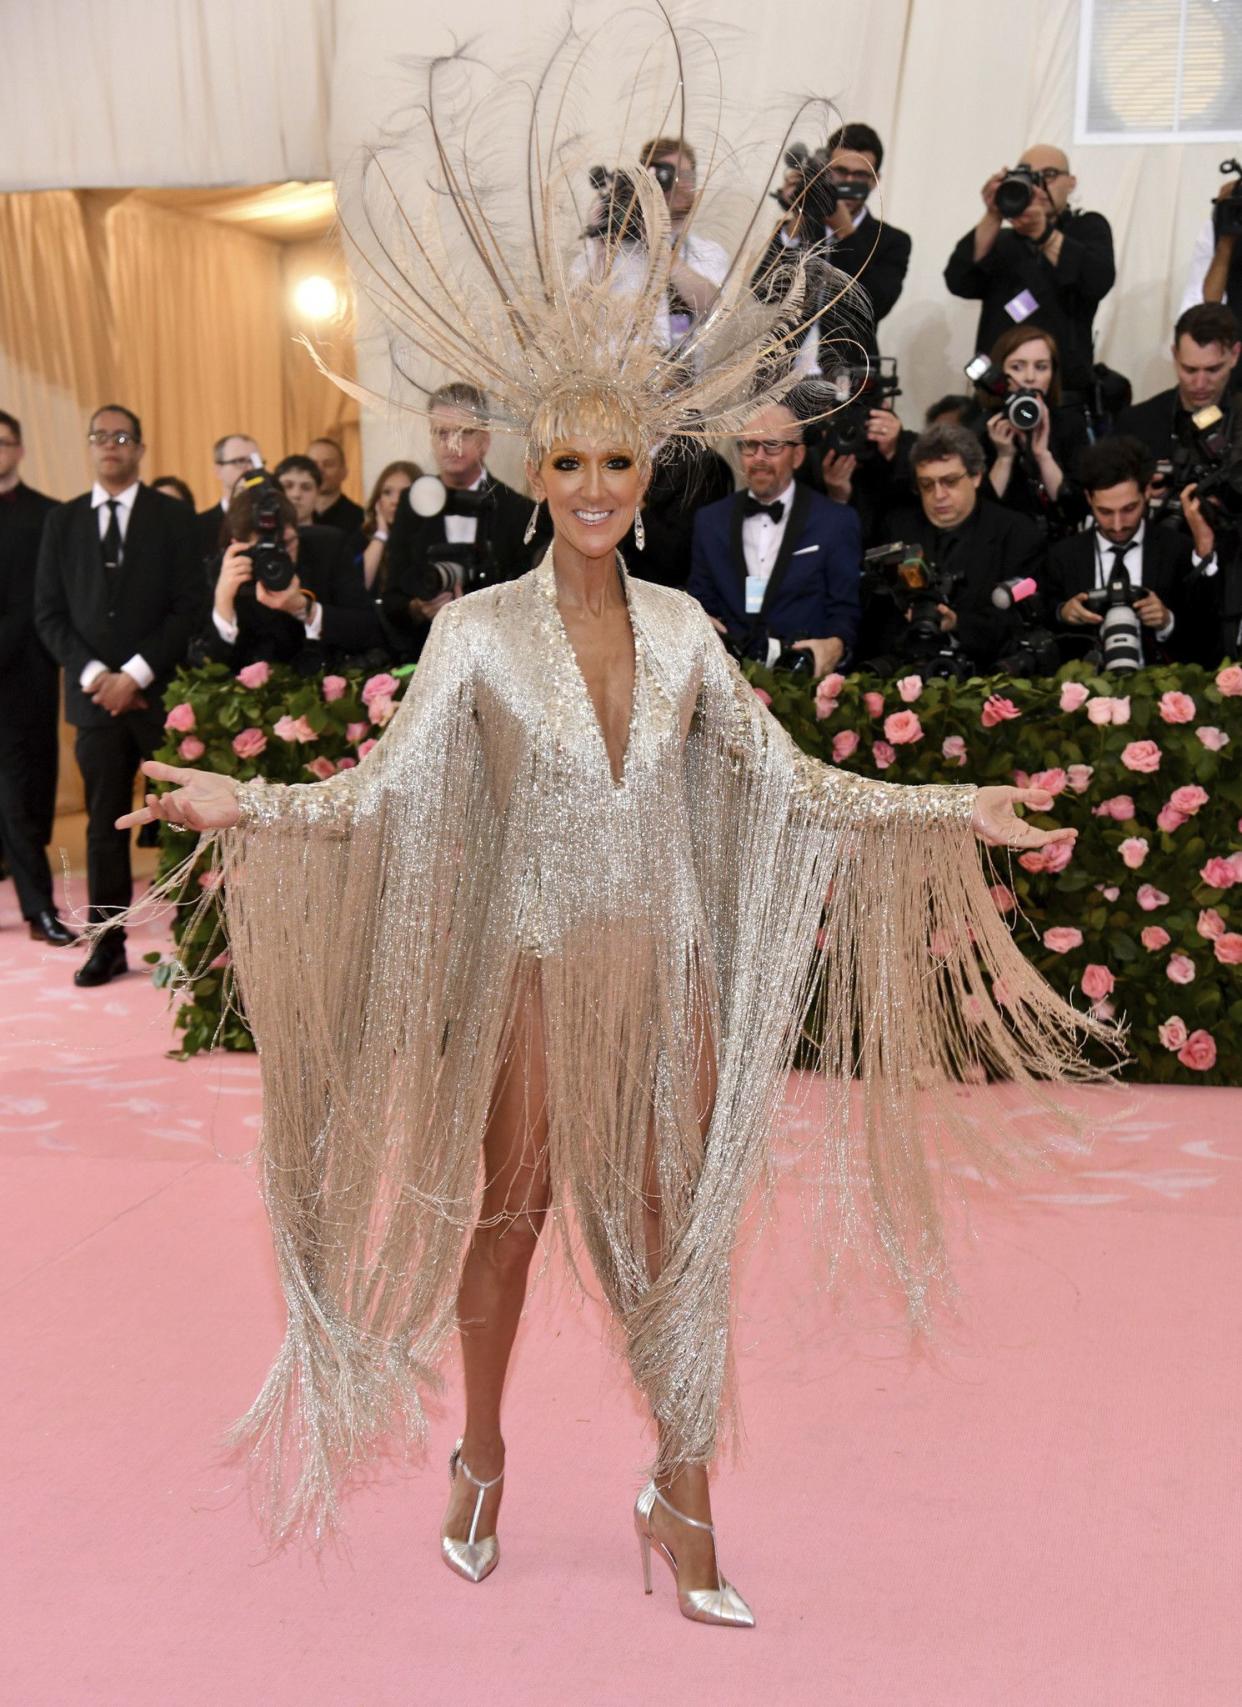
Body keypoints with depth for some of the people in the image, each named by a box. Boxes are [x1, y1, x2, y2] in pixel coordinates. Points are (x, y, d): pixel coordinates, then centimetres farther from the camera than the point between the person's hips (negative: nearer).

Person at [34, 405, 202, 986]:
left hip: (161, 692, -2)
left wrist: (136, 673, -11)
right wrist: (94, 675, -7)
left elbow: (189, 606, -2)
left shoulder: (173, 517, 4)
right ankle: (108, 944, 11)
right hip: (95, 693, 2)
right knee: (105, 824, 5)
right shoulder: (62, 521, 11)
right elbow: (49, 613, 7)